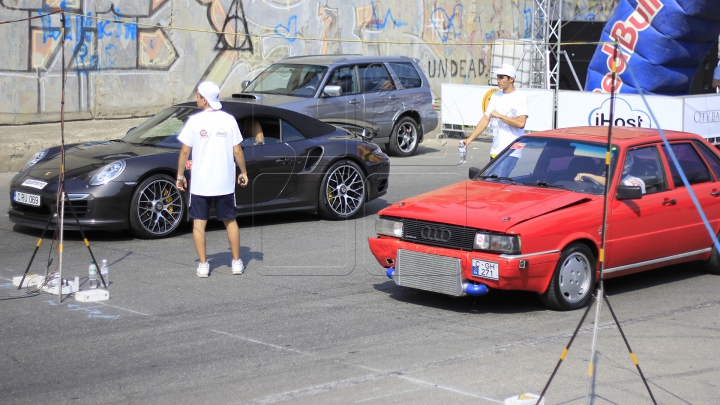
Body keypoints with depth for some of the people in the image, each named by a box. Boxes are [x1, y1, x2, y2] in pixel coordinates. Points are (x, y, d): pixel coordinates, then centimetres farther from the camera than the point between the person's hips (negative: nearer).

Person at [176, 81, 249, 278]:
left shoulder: (194, 121, -8)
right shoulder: (229, 120, -4)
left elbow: (185, 151, -6)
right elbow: (237, 151, -2)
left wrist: (180, 175, 4)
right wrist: (243, 173, 11)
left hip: (200, 183, -2)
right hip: (225, 182, 2)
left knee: (199, 223, 7)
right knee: (230, 221, 15)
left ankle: (203, 265, 5)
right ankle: (236, 262, 18)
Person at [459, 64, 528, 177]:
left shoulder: (520, 98, -5)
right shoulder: (495, 97, 16)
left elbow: (521, 123, -17)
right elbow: (485, 120, 15)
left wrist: (499, 115, -12)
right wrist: (470, 139, 6)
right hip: (495, 150, 7)